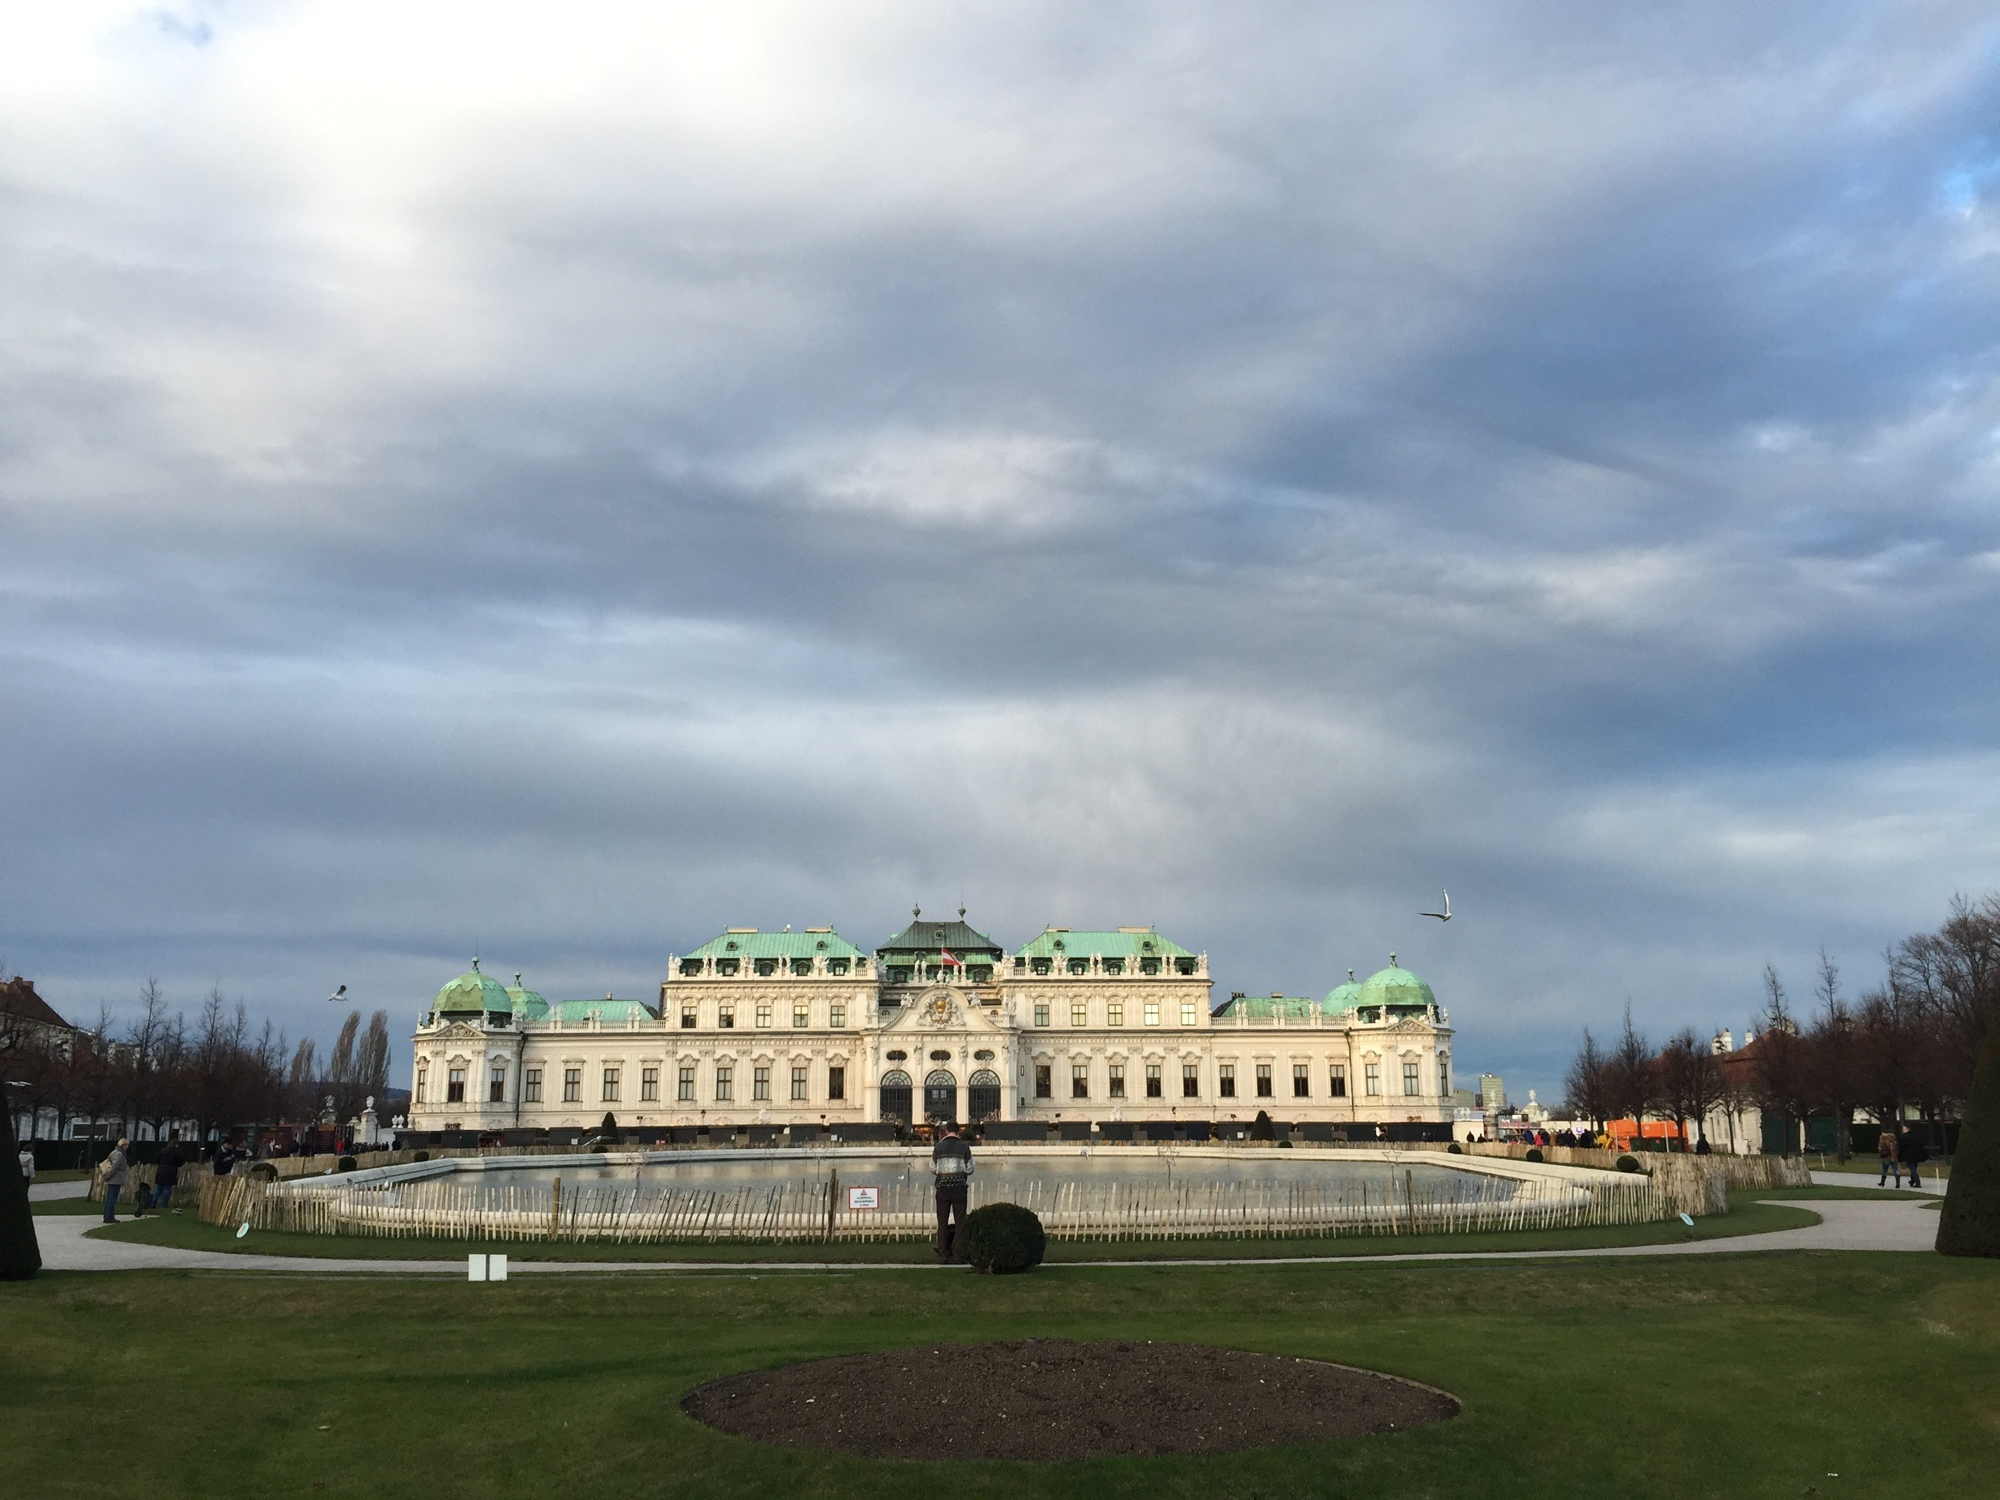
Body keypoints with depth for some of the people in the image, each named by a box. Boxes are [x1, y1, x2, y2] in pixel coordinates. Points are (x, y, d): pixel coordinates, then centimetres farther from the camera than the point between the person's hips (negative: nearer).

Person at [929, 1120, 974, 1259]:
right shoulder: (964, 1146, 0)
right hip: (959, 1187, -1)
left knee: (942, 1222, 6)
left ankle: (943, 1253, 4)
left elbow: (933, 1169, 7)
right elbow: (969, 1169, 2)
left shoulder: (938, 1147, 2)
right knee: (960, 1221, 3)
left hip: (943, 1187, 1)